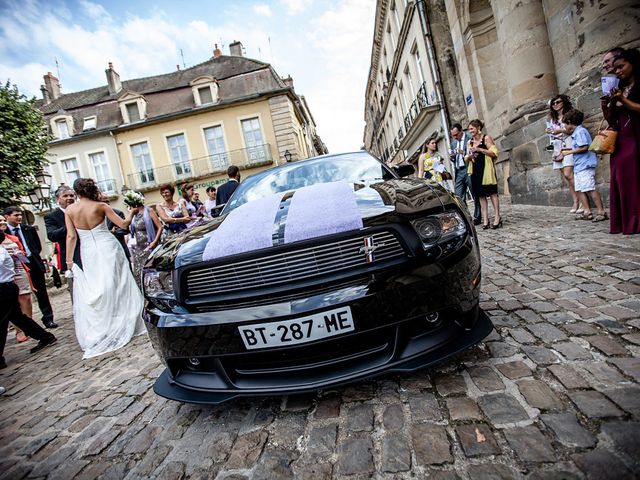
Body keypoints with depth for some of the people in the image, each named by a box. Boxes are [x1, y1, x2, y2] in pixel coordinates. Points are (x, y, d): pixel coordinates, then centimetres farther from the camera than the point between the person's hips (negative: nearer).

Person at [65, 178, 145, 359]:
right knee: (117, 285, 9)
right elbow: (123, 224, -4)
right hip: (108, 249, -1)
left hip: (89, 252, 2)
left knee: (95, 290, 10)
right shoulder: (100, 206, -4)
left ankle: (101, 332, 16)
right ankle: (124, 325, 16)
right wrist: (132, 213, 14)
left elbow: (71, 236, -3)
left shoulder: (70, 210, 0)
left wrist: (69, 260, 2)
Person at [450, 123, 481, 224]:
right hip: (459, 171, 6)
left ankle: (477, 218, 10)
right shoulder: (453, 142, 17)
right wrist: (452, 157, -1)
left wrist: (464, 153, -20)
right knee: (459, 197, 2)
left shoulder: (470, 138, -4)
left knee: (475, 195, 2)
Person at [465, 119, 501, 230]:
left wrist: (479, 149, -13)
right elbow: (467, 159, 20)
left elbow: (494, 153, -8)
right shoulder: (470, 142, 16)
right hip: (475, 171, 5)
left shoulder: (486, 138, 0)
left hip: (486, 169, -5)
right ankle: (485, 220, 5)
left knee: (492, 193, -5)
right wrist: (468, 157, -3)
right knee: (481, 195, 3)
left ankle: (497, 218, -2)